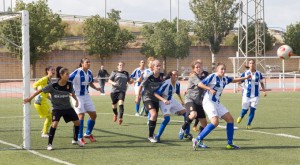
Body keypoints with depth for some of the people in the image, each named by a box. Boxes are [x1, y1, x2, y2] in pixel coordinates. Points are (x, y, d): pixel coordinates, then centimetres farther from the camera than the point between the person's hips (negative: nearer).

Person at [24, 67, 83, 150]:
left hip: (68, 107, 5)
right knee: (54, 124, -23)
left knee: (77, 122, 6)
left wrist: (76, 100, -3)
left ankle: (75, 140, 30)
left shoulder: (69, 84, -11)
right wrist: (30, 98, -11)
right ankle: (49, 144, -9)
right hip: (57, 108, -4)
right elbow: (41, 90, -12)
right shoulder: (53, 86, -22)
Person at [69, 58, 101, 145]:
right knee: (81, 115, -11)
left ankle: (88, 133, 27)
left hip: (86, 95, 7)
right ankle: (79, 138, 0)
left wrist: (96, 88, 1)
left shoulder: (89, 72, 3)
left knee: (93, 115, 7)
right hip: (77, 96, -7)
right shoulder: (77, 72, -18)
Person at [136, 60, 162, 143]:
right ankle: (150, 136, -14)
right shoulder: (149, 77, -18)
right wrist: (138, 96, -7)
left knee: (155, 117, 9)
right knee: (154, 114, -22)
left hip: (156, 98, 6)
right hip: (147, 98, -6)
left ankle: (152, 135, 26)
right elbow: (141, 86, -8)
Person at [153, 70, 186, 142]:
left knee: (185, 113, 3)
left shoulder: (177, 83, -7)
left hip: (171, 100, 8)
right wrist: (163, 100, -44)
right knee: (167, 118, -25)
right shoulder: (166, 83, -29)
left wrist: (181, 101, 21)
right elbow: (156, 93, -32)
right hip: (164, 102, -7)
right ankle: (157, 136, -12)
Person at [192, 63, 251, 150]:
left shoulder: (224, 79, 11)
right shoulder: (212, 76, -11)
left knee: (230, 119, 5)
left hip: (217, 103, 9)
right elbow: (200, 84, -14)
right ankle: (197, 139, -20)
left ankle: (229, 143, 12)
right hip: (208, 102, -9)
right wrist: (210, 89, -25)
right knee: (215, 122, -25)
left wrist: (245, 78, 26)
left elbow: (233, 80, 31)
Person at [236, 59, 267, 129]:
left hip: (255, 95, 1)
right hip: (247, 94, -1)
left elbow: (261, 83, 14)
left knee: (252, 110, -5)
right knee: (245, 109, 4)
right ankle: (241, 117, 39)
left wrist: (264, 91, 6)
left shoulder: (258, 73, 3)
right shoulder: (245, 73, -2)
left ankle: (248, 124, 7)